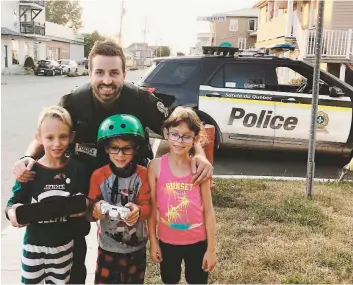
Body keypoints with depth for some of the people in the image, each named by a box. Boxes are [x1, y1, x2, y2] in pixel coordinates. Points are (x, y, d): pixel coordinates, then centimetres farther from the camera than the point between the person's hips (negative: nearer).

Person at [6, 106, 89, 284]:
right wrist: (12, 212, -29)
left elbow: (85, 200, 0)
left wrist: (83, 206, -21)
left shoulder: (77, 169, -9)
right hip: (34, 246, -1)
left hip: (64, 245, 1)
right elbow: (15, 202, -8)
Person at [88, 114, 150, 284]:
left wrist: (138, 211, -32)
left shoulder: (143, 174, -8)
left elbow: (147, 206, -9)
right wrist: (96, 210, -30)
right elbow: (91, 208, -6)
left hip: (136, 246, 1)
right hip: (107, 246, -1)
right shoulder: (98, 175, -10)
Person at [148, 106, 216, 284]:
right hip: (167, 241, 1)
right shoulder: (156, 166, -10)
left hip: (197, 241, 0)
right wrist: (153, 242, -1)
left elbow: (208, 210, -5)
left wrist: (211, 248, -4)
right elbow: (152, 207, -3)